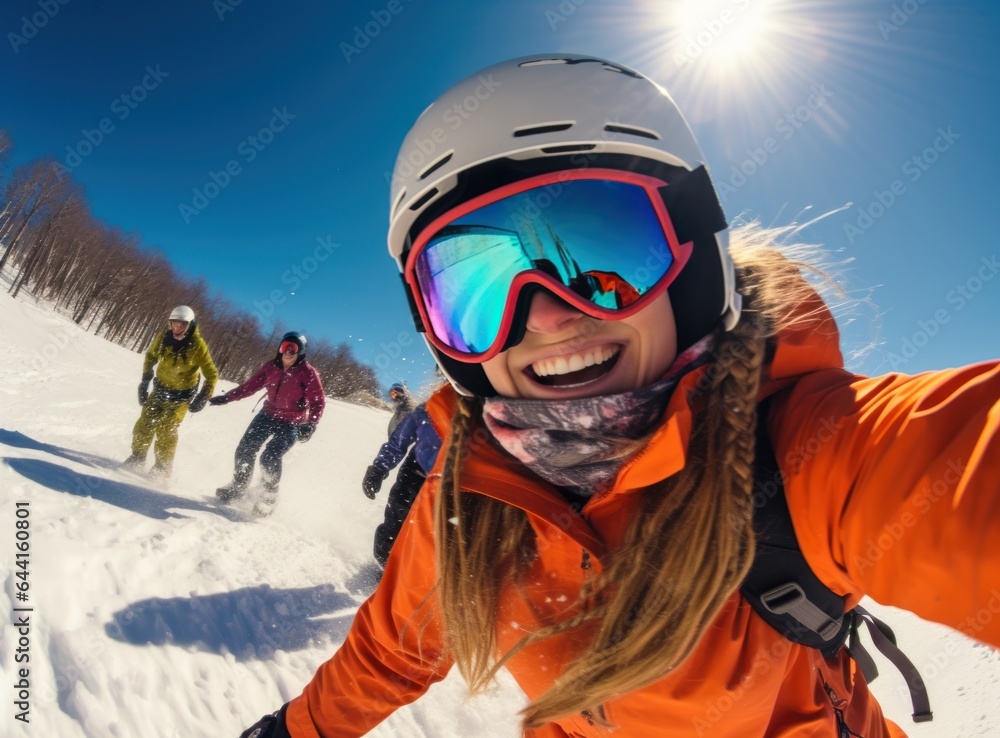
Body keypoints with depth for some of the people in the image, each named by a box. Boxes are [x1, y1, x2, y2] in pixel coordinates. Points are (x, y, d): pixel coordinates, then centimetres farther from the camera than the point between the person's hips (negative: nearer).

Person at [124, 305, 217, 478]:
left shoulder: (198, 345, -22)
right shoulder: (162, 338, -10)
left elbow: (212, 375, -14)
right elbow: (151, 356, 11)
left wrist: (203, 397, -22)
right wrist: (145, 380, 9)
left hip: (180, 396, -4)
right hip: (159, 389, 4)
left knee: (165, 431, -6)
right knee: (144, 425, 7)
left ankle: (162, 468, 10)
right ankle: (137, 458, 27)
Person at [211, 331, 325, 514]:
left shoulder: (308, 373, -16)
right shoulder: (271, 367, -3)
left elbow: (318, 401, -14)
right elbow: (251, 385, 6)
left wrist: (311, 424, -27)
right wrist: (226, 397, 3)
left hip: (292, 423, -5)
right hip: (268, 415, 5)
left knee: (270, 457, -19)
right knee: (245, 449, 4)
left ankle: (270, 494, 9)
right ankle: (237, 486, 31)